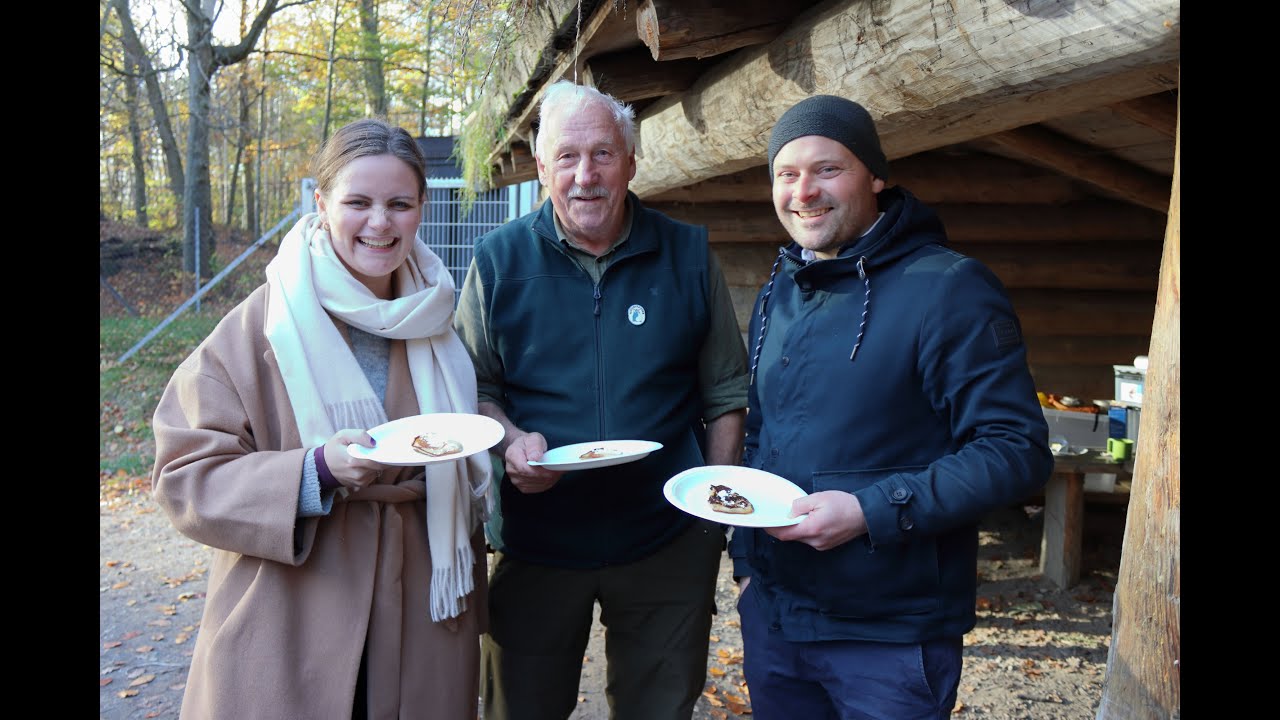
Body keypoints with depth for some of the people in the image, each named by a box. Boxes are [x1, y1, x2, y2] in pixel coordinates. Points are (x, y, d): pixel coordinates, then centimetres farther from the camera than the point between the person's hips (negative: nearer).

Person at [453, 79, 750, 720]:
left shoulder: (689, 254, 0)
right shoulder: (500, 259, -2)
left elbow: (725, 393, 6)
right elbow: (474, 386, 4)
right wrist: (510, 441, -16)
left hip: (668, 546, 1)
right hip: (534, 542, 0)